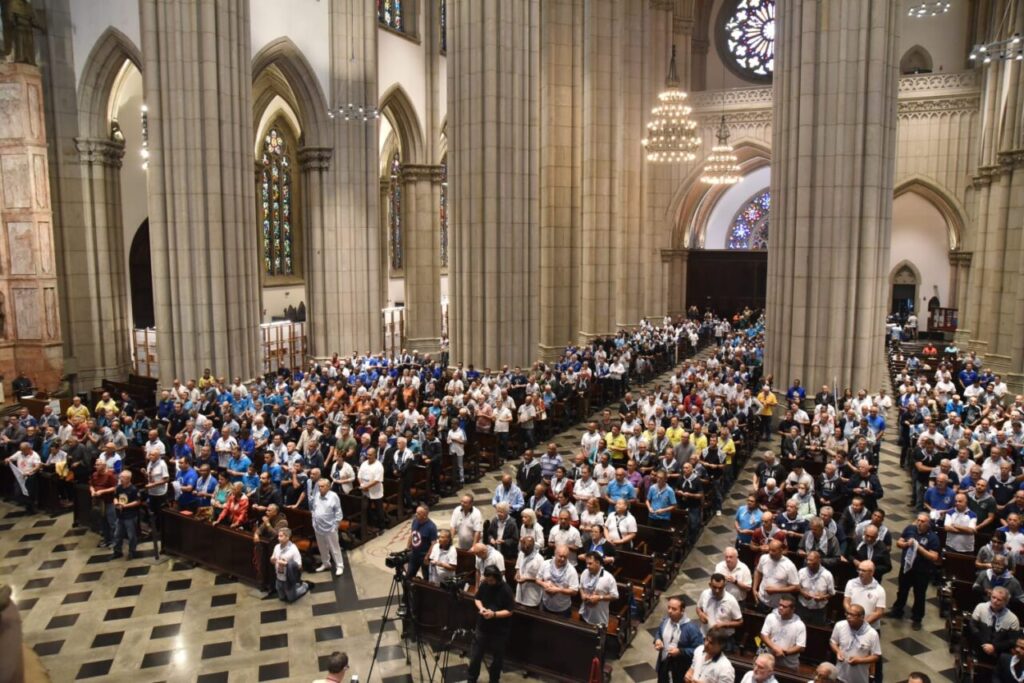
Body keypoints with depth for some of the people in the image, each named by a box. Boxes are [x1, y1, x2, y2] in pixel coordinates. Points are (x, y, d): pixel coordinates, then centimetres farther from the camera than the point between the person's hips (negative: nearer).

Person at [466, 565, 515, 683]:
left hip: (499, 630, -3)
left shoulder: (506, 590, -20)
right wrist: (481, 607, -12)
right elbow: (477, 598, 9)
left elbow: (509, 611, -16)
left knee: (497, 658, 13)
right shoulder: (484, 584, -7)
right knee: (475, 654, 11)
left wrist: (494, 614, -29)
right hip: (482, 627, 4)